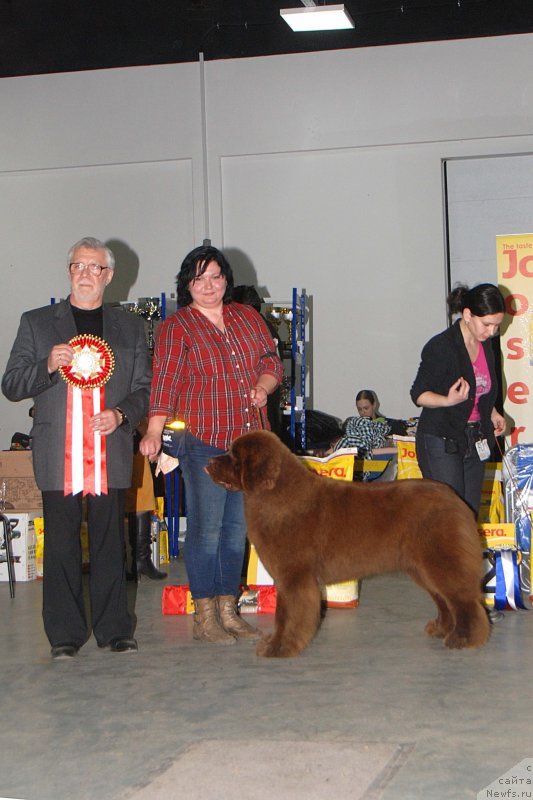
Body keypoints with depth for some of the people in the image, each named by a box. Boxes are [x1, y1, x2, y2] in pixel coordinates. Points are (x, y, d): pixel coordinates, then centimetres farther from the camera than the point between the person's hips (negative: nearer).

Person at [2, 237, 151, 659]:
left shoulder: (130, 327, 13)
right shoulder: (36, 322, 8)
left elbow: (145, 388, 13)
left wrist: (122, 414, -7)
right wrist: (48, 365, -13)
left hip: (111, 455, 1)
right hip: (58, 457, -1)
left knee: (111, 544, 4)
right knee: (61, 546, 1)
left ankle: (114, 629, 14)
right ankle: (65, 635, 11)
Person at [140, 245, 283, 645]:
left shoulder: (248, 317, 13)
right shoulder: (176, 327, -2)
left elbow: (271, 360, 18)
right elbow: (165, 382, -13)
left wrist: (263, 386, -4)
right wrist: (154, 432, -25)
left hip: (249, 441, 5)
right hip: (203, 442, -5)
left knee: (237, 528, 10)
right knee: (206, 529, -3)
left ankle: (228, 610, 20)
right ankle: (205, 616, 6)